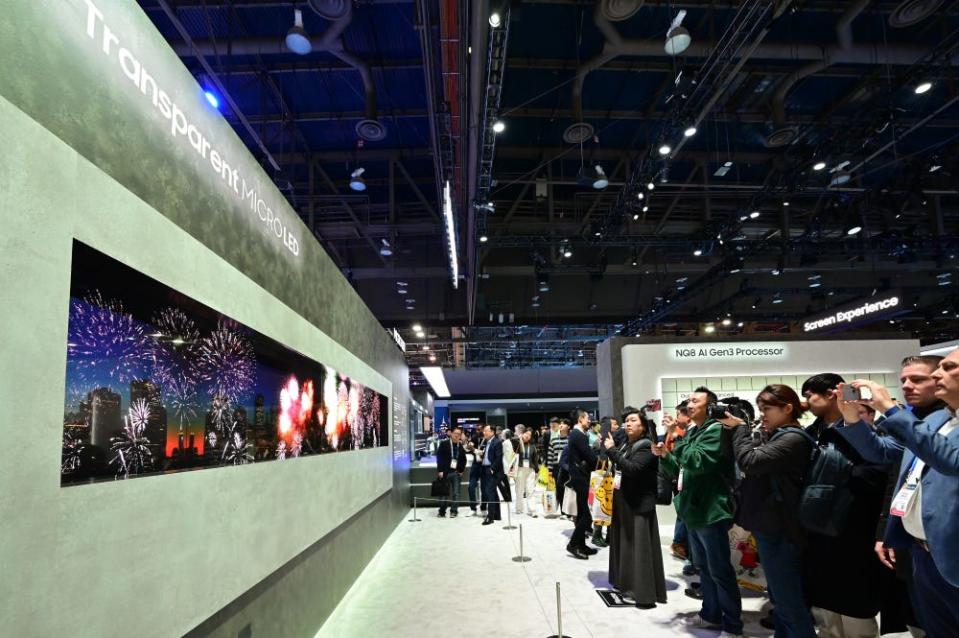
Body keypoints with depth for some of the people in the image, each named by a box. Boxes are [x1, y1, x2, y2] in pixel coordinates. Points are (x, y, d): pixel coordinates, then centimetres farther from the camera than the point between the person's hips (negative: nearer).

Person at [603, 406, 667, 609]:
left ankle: (646, 594, -3)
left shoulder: (646, 447, -12)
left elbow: (632, 468, -28)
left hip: (639, 504, -8)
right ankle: (627, 585, 26)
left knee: (640, 546, -7)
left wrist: (611, 450, -24)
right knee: (625, 544, 14)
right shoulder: (626, 445, 12)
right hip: (623, 503, 8)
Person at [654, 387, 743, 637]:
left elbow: (699, 462, -26)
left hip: (710, 511, -9)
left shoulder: (715, 429, -13)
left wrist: (677, 440, -21)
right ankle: (711, 614, 31)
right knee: (703, 567, 19)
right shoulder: (691, 431, 13)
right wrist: (665, 456, 0)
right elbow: (680, 470, 17)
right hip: (693, 510, 9)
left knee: (719, 571, 0)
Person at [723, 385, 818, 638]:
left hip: (779, 532, -10)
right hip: (771, 528, 10)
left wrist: (739, 427, -11)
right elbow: (756, 460, 16)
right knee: (782, 599, 19)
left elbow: (749, 462, -24)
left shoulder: (793, 439, -17)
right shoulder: (778, 437, 14)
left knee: (789, 604, -1)